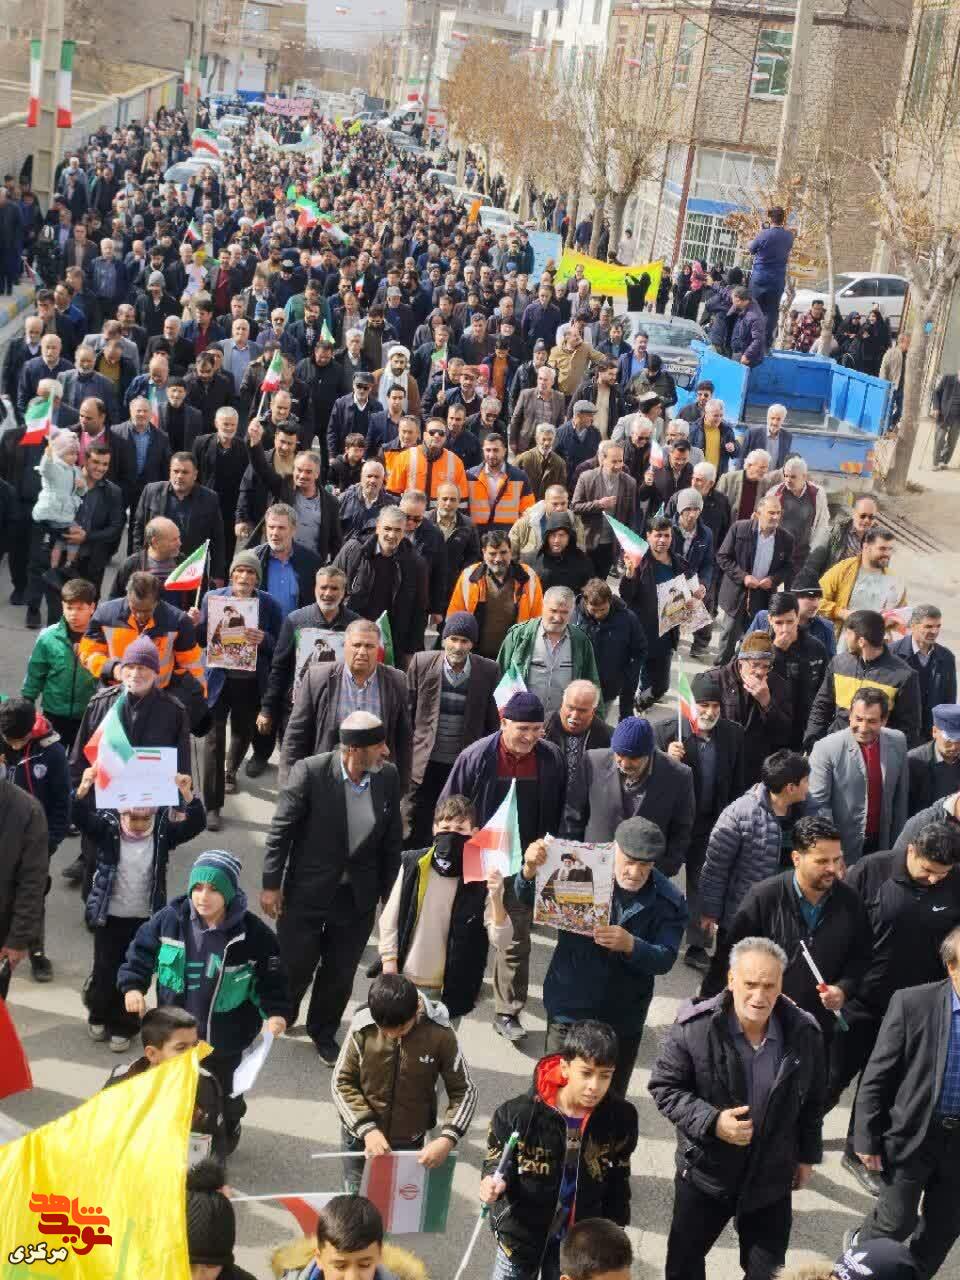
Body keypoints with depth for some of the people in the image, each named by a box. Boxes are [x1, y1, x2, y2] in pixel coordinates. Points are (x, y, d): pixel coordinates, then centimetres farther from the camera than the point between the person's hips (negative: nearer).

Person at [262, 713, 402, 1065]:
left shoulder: (389, 776, -9)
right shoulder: (310, 772, -20)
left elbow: (392, 839, 2)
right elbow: (280, 829, -11)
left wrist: (389, 893, 6)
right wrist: (271, 884, -8)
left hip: (358, 898, 3)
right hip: (307, 892, -3)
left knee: (340, 973, 16)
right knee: (295, 967, 11)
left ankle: (323, 1033, 40)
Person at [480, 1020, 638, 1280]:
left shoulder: (621, 1117, -15)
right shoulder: (519, 1113, -25)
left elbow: (617, 1178, 1)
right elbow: (497, 1159, -8)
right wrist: (494, 1182, -31)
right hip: (521, 1232, -2)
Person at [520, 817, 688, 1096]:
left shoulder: (669, 901, -9)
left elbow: (665, 960, -14)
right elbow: (529, 900, -7)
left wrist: (630, 945, -35)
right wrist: (530, 871, -29)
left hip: (622, 1020, 1)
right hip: (569, 1010, -1)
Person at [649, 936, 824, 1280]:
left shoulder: (804, 1032, -11)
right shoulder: (694, 1026, -21)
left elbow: (812, 1100, 5)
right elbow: (664, 1086, -11)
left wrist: (807, 1155, 11)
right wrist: (711, 1122, -24)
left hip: (771, 1179, 2)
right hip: (704, 1172, -1)